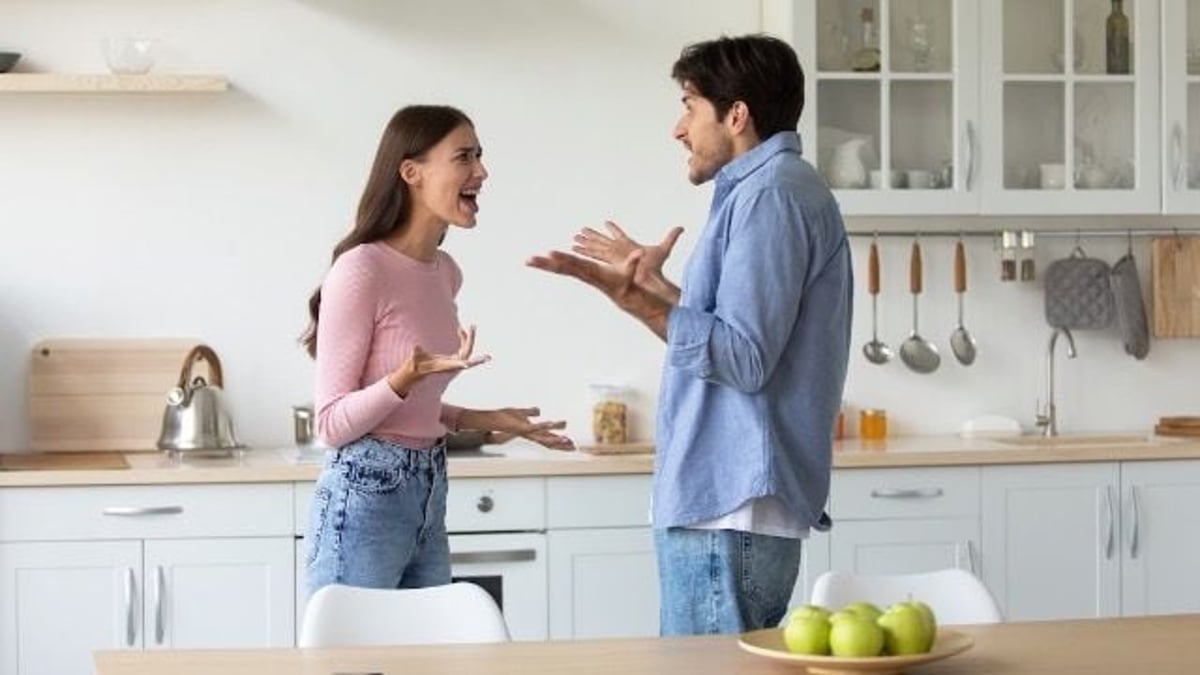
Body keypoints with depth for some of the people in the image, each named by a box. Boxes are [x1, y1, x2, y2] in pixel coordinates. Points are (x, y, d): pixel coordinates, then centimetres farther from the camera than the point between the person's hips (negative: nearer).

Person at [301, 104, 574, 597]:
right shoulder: (362, 270, -14)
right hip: (364, 499, -8)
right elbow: (333, 422, -13)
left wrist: (483, 421, 14)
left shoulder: (445, 273, 11)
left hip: (429, 501, 8)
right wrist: (404, 379, -27)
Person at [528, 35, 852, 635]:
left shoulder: (770, 193, -13)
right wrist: (651, 283, 29)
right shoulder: (774, 189, 19)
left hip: (730, 515, -10)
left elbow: (742, 358, -21)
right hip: (725, 502, 10)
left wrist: (633, 298, -26)